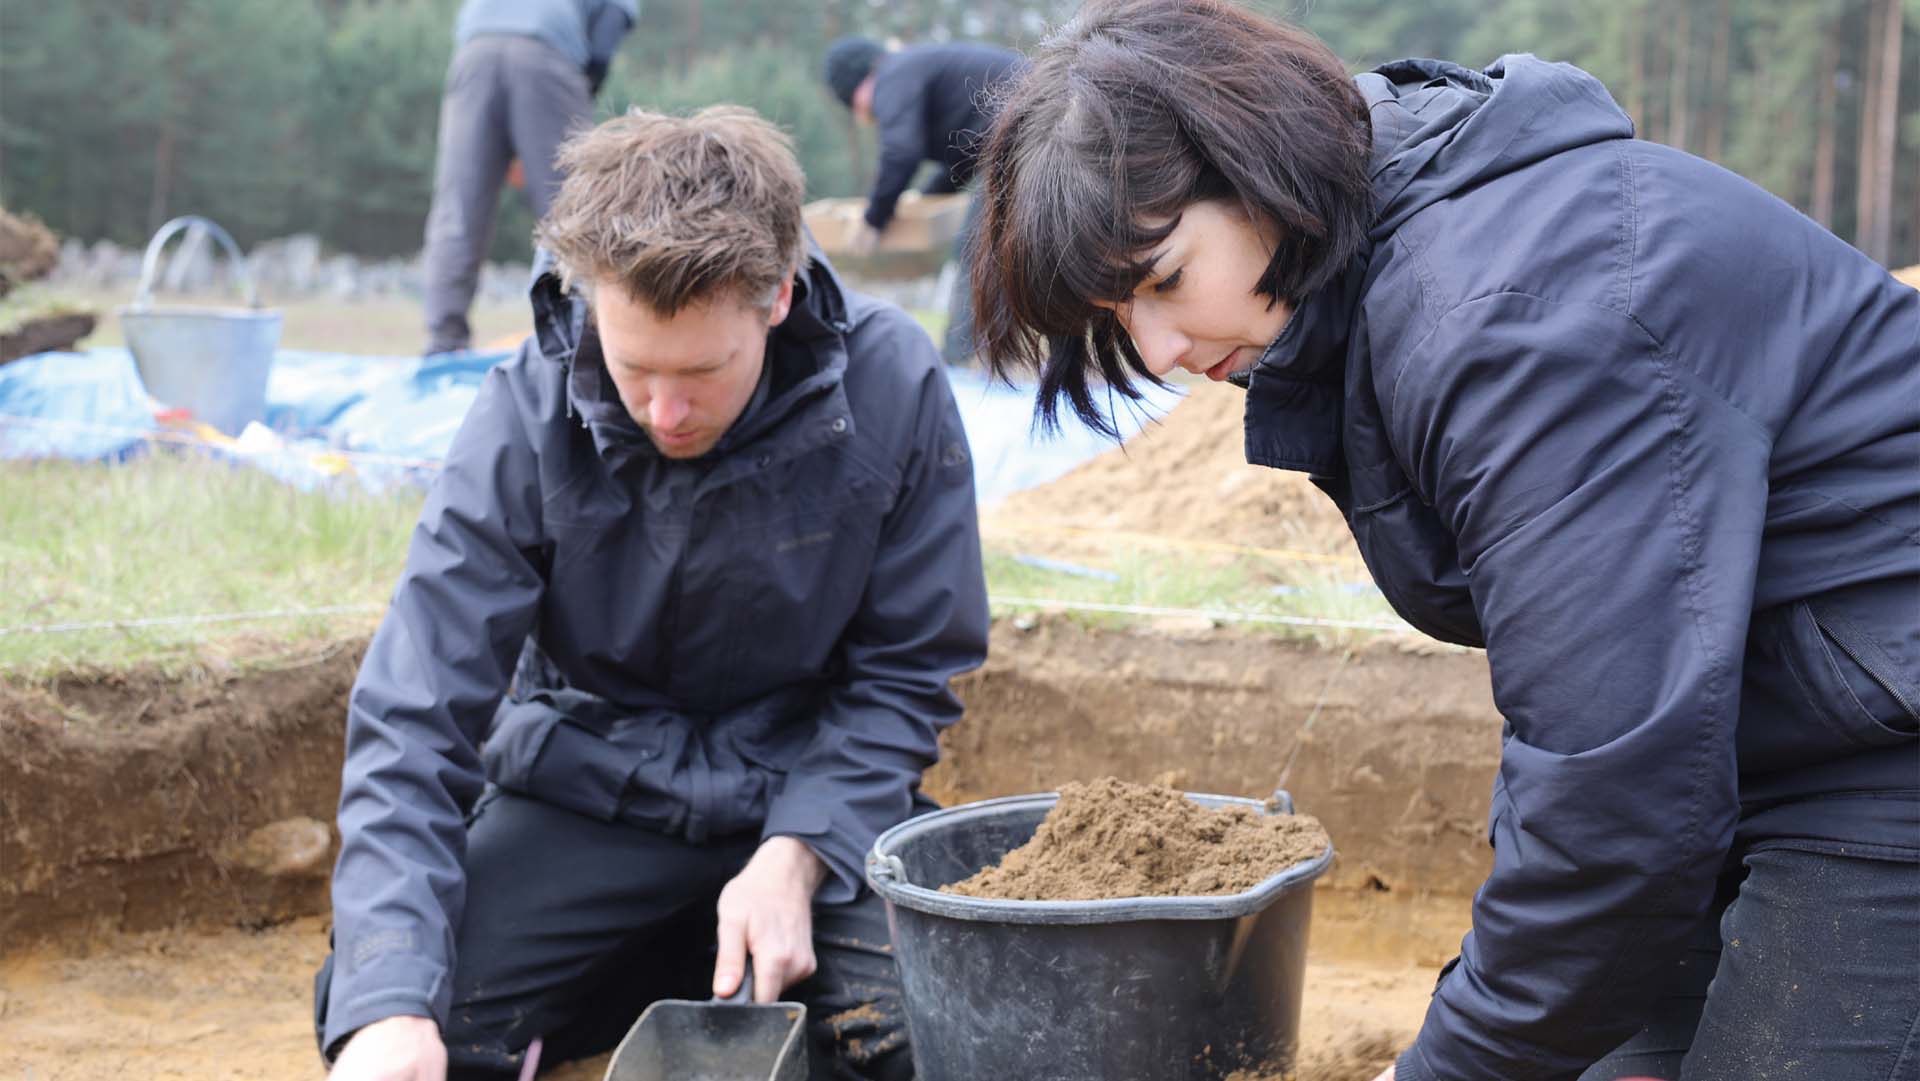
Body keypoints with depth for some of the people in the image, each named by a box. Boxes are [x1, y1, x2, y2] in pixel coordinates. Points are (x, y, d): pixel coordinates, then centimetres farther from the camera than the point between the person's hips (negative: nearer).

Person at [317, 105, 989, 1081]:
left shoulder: (891, 385, -18)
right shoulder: (526, 415, -18)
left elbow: (905, 671, -6)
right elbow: (412, 720, -20)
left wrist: (796, 856, -23)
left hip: (817, 790, 0)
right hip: (591, 794, 0)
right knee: (387, 1003, -22)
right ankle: (667, 974, 7)